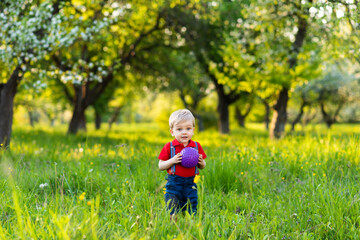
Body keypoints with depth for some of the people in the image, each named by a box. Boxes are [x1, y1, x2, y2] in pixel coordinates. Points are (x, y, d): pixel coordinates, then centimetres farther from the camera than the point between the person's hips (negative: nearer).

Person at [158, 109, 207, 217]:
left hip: (191, 184, 2)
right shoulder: (169, 147, -2)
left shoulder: (196, 146, 5)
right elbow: (160, 166, -1)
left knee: (191, 213, 4)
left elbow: (202, 167, 14)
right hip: (174, 184, -2)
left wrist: (201, 162, -9)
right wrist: (172, 161, -18)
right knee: (172, 214, -3)